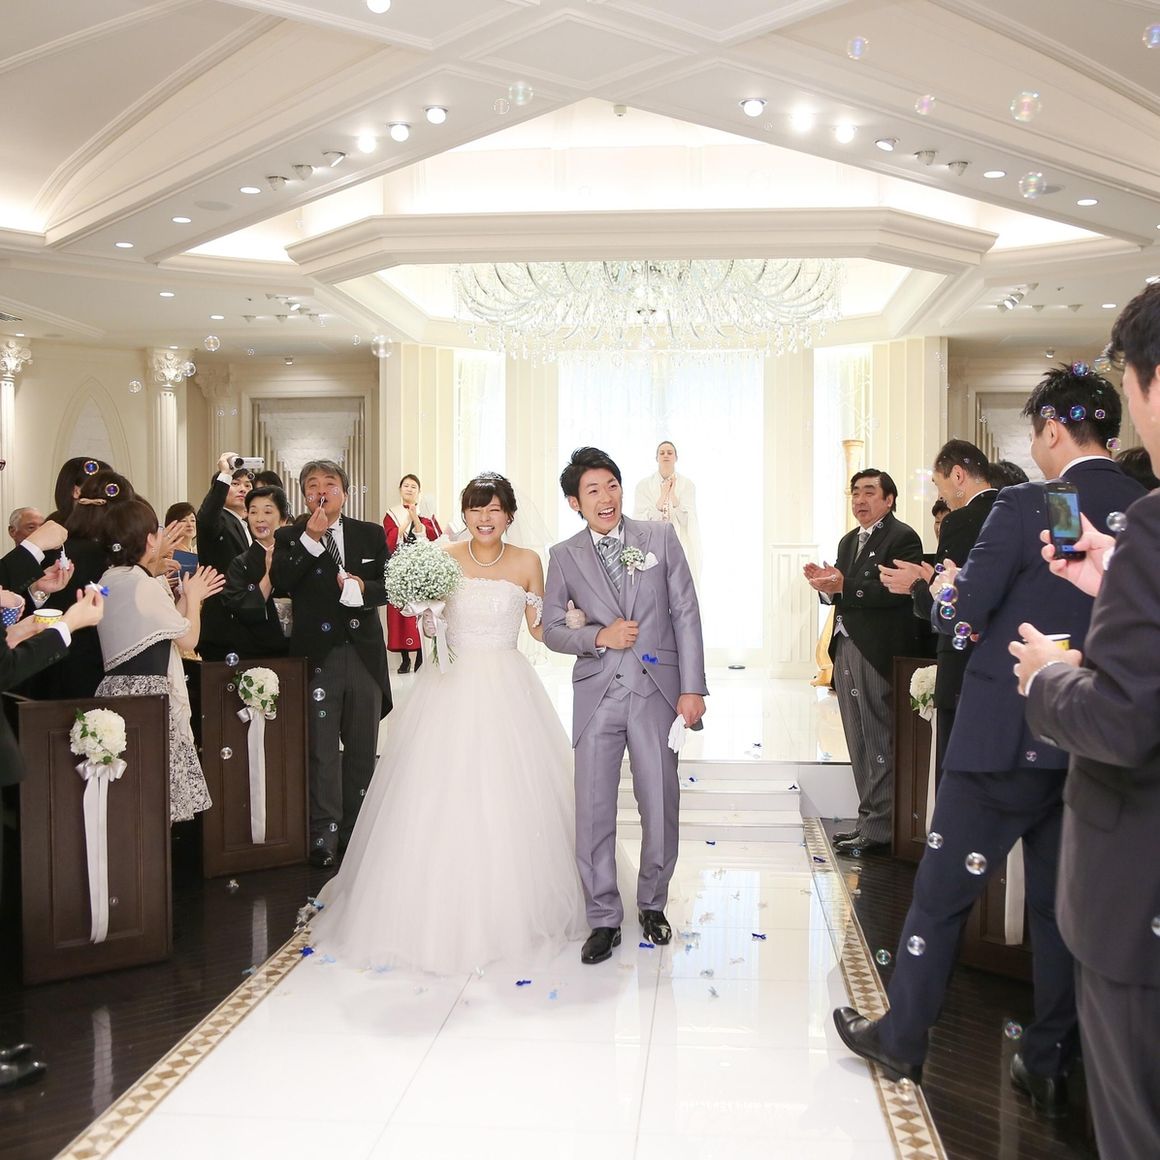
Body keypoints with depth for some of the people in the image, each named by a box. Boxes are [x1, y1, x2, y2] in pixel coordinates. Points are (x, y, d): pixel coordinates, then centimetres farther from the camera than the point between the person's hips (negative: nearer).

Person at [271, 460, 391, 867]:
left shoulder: (371, 534, 7)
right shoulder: (289, 537, 2)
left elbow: (389, 586, 4)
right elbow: (280, 583, -14)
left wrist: (363, 587, -17)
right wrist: (310, 538, -21)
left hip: (364, 655, 2)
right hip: (317, 659, -2)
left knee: (362, 750, 12)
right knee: (321, 752, 2)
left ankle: (357, 830, 25)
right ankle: (324, 834, 11)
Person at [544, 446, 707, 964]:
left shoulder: (661, 537, 1)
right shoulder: (564, 556, 3)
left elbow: (686, 614, 1)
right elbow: (552, 629, 7)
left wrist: (692, 689, -5)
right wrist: (599, 636, -12)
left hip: (657, 690, 0)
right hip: (597, 695, 0)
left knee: (661, 807, 7)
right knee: (593, 811, 3)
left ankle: (652, 903, 31)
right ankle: (604, 919, 18)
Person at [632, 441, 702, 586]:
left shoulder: (687, 484, 3)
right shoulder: (643, 485, 2)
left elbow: (687, 520, -4)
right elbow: (640, 520, -6)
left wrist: (673, 495, -18)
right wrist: (662, 498, -17)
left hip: (681, 546, 0)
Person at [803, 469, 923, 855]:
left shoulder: (902, 537, -7)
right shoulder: (848, 541, 20)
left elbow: (896, 591, -20)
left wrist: (843, 585, -24)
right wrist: (825, 583, -4)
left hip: (878, 652, -9)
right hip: (846, 649, 9)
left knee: (880, 743, -3)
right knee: (859, 744, 12)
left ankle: (879, 830, 3)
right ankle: (869, 821, 20)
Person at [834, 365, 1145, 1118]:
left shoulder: (1028, 506, -16)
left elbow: (959, 617, -12)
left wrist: (949, 585, 8)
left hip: (1010, 737, -5)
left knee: (943, 889, 9)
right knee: (1063, 900, 17)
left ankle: (902, 1038, 23)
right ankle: (1051, 1064, 27)